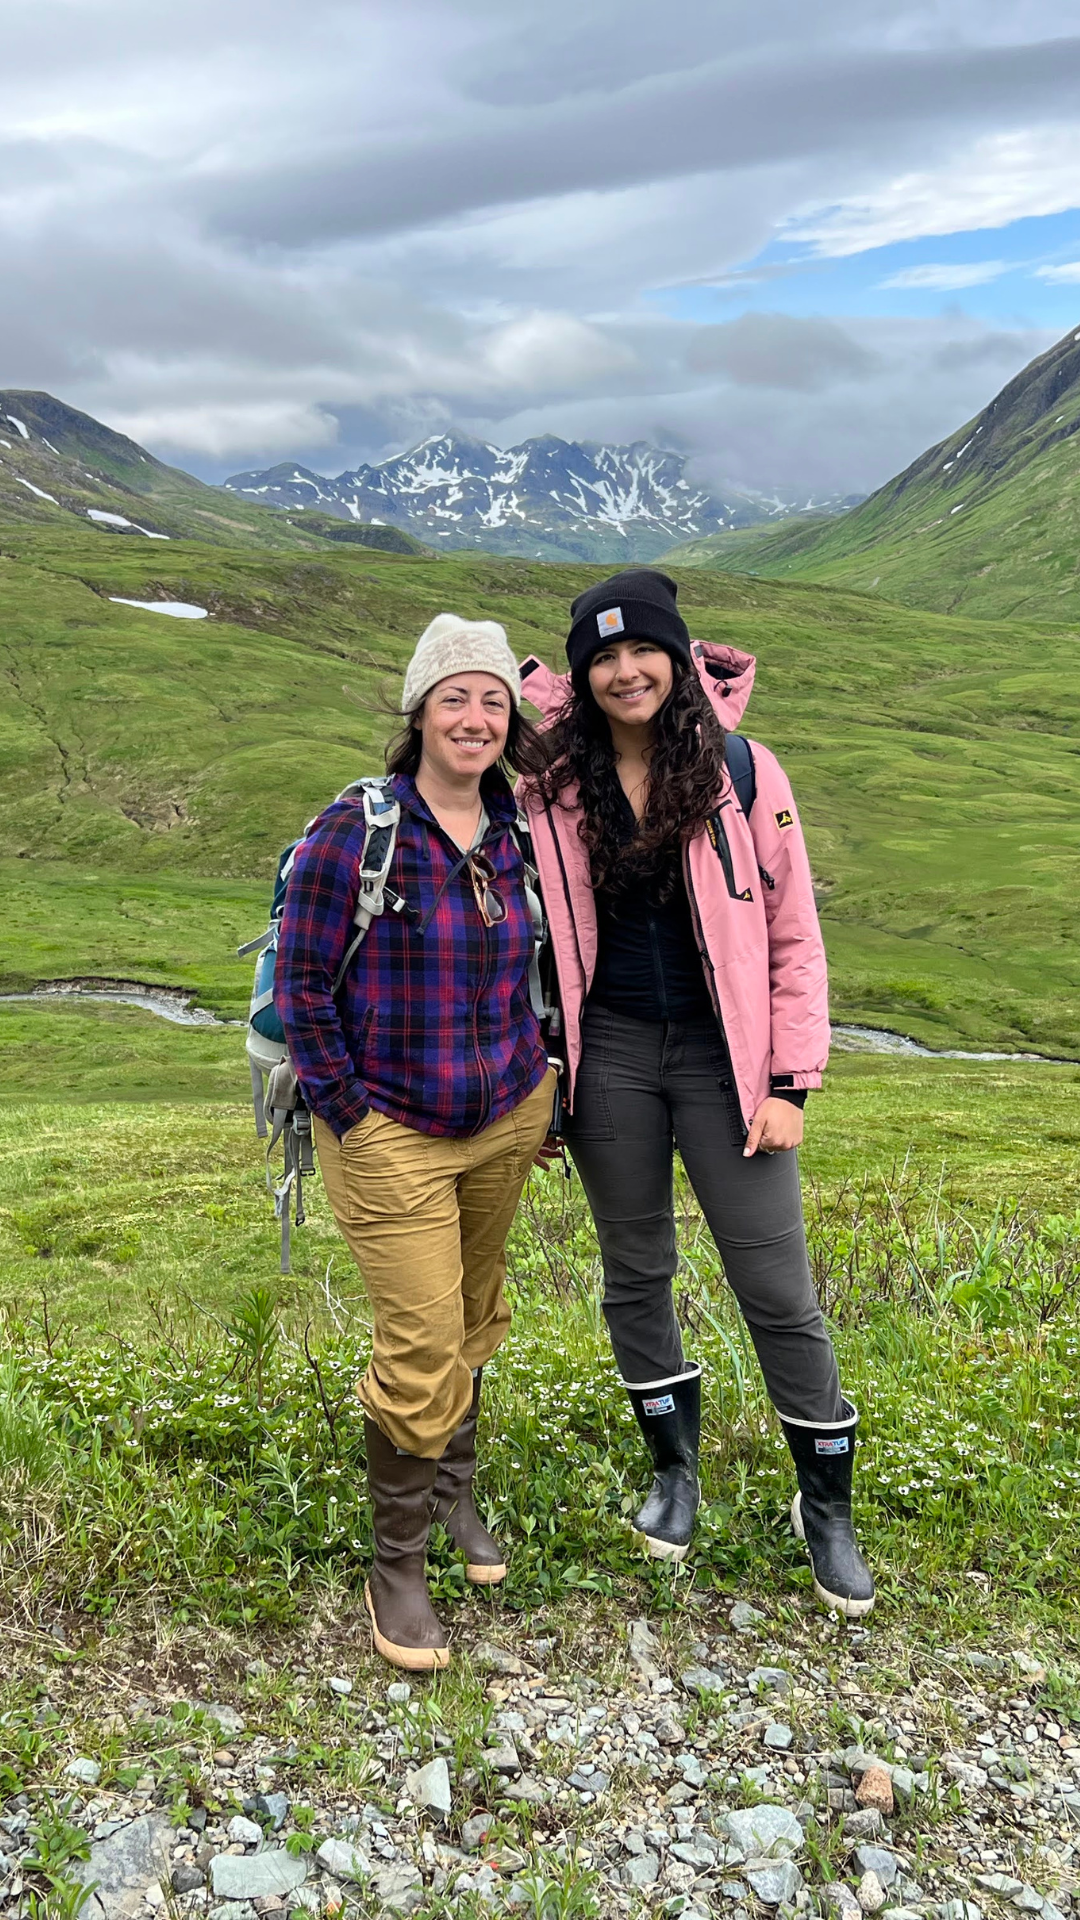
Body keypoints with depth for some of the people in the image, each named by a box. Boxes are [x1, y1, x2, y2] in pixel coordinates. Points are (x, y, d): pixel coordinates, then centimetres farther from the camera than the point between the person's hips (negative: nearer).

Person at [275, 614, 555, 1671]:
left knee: (473, 1317, 19)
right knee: (420, 1346, -3)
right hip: (391, 1134, -5)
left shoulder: (516, 831, 2)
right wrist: (345, 1113, -10)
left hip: (508, 1118, 5)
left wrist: (539, 1087, 12)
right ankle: (396, 1565, 19)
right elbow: (303, 980, -10)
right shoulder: (354, 830, -14)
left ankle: (454, 1494, 43)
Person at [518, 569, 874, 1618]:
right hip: (610, 1055, 2)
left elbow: (793, 938, -2)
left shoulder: (742, 772, -4)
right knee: (634, 1272, 14)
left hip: (723, 1058, -2)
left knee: (779, 1290, 2)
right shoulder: (551, 787, 0)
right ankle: (674, 1468, 37)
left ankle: (826, 1502, 24)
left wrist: (791, 1082, -7)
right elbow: (533, 931, 8)